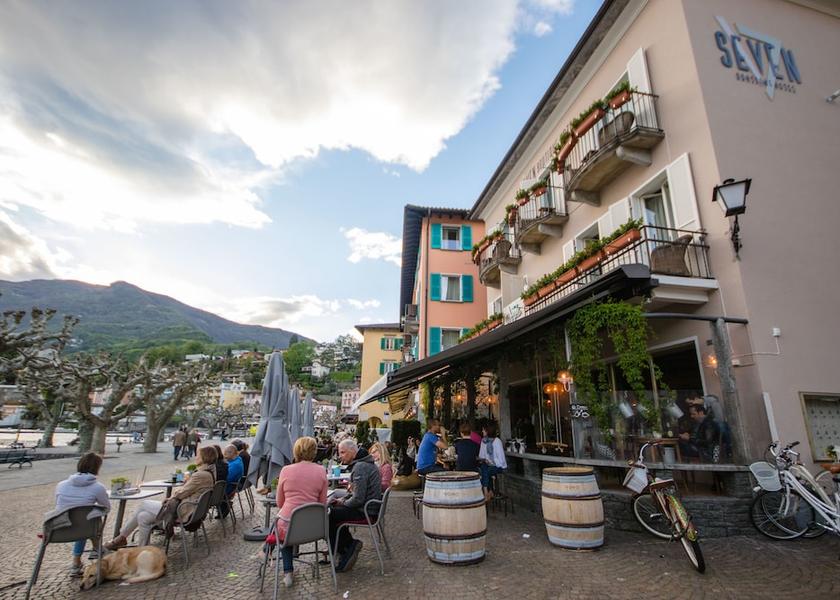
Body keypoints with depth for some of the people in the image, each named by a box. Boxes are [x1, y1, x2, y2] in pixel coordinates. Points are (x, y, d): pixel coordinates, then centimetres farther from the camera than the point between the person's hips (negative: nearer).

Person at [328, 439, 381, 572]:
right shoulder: (362, 463, 11)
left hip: (365, 510, -11)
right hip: (369, 506, 11)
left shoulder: (360, 467, -23)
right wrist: (343, 499, 9)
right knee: (334, 509, 17)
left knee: (328, 517, -6)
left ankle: (344, 551, 9)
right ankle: (349, 545, 16)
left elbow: (358, 499, -26)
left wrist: (343, 503, -8)